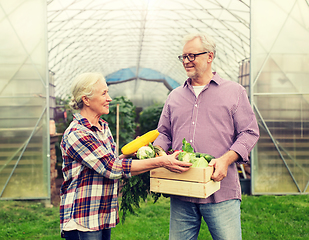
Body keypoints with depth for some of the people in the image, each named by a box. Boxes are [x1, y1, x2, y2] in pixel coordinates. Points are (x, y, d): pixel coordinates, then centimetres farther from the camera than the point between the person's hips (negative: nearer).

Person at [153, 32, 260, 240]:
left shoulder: (235, 92, 5)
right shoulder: (174, 96, 16)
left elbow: (249, 132, 0)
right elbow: (164, 133, 21)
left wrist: (226, 159, -15)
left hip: (221, 192, -3)